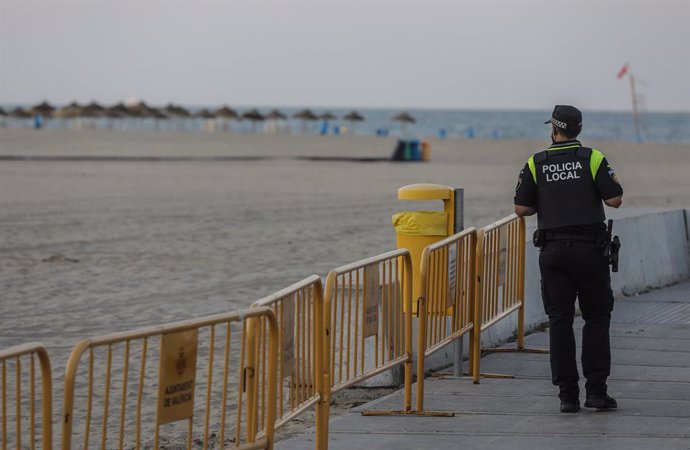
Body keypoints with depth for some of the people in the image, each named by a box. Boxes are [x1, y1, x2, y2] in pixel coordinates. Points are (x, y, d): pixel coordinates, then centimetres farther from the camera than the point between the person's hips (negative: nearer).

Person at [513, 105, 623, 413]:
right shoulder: (593, 159, -2)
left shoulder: (536, 164, 2)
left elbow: (521, 208, 1)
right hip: (590, 249, -1)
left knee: (560, 321, 4)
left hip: (553, 250, 1)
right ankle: (596, 390, 0)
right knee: (596, 318, 6)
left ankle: (567, 394, 1)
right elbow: (614, 200, -7)